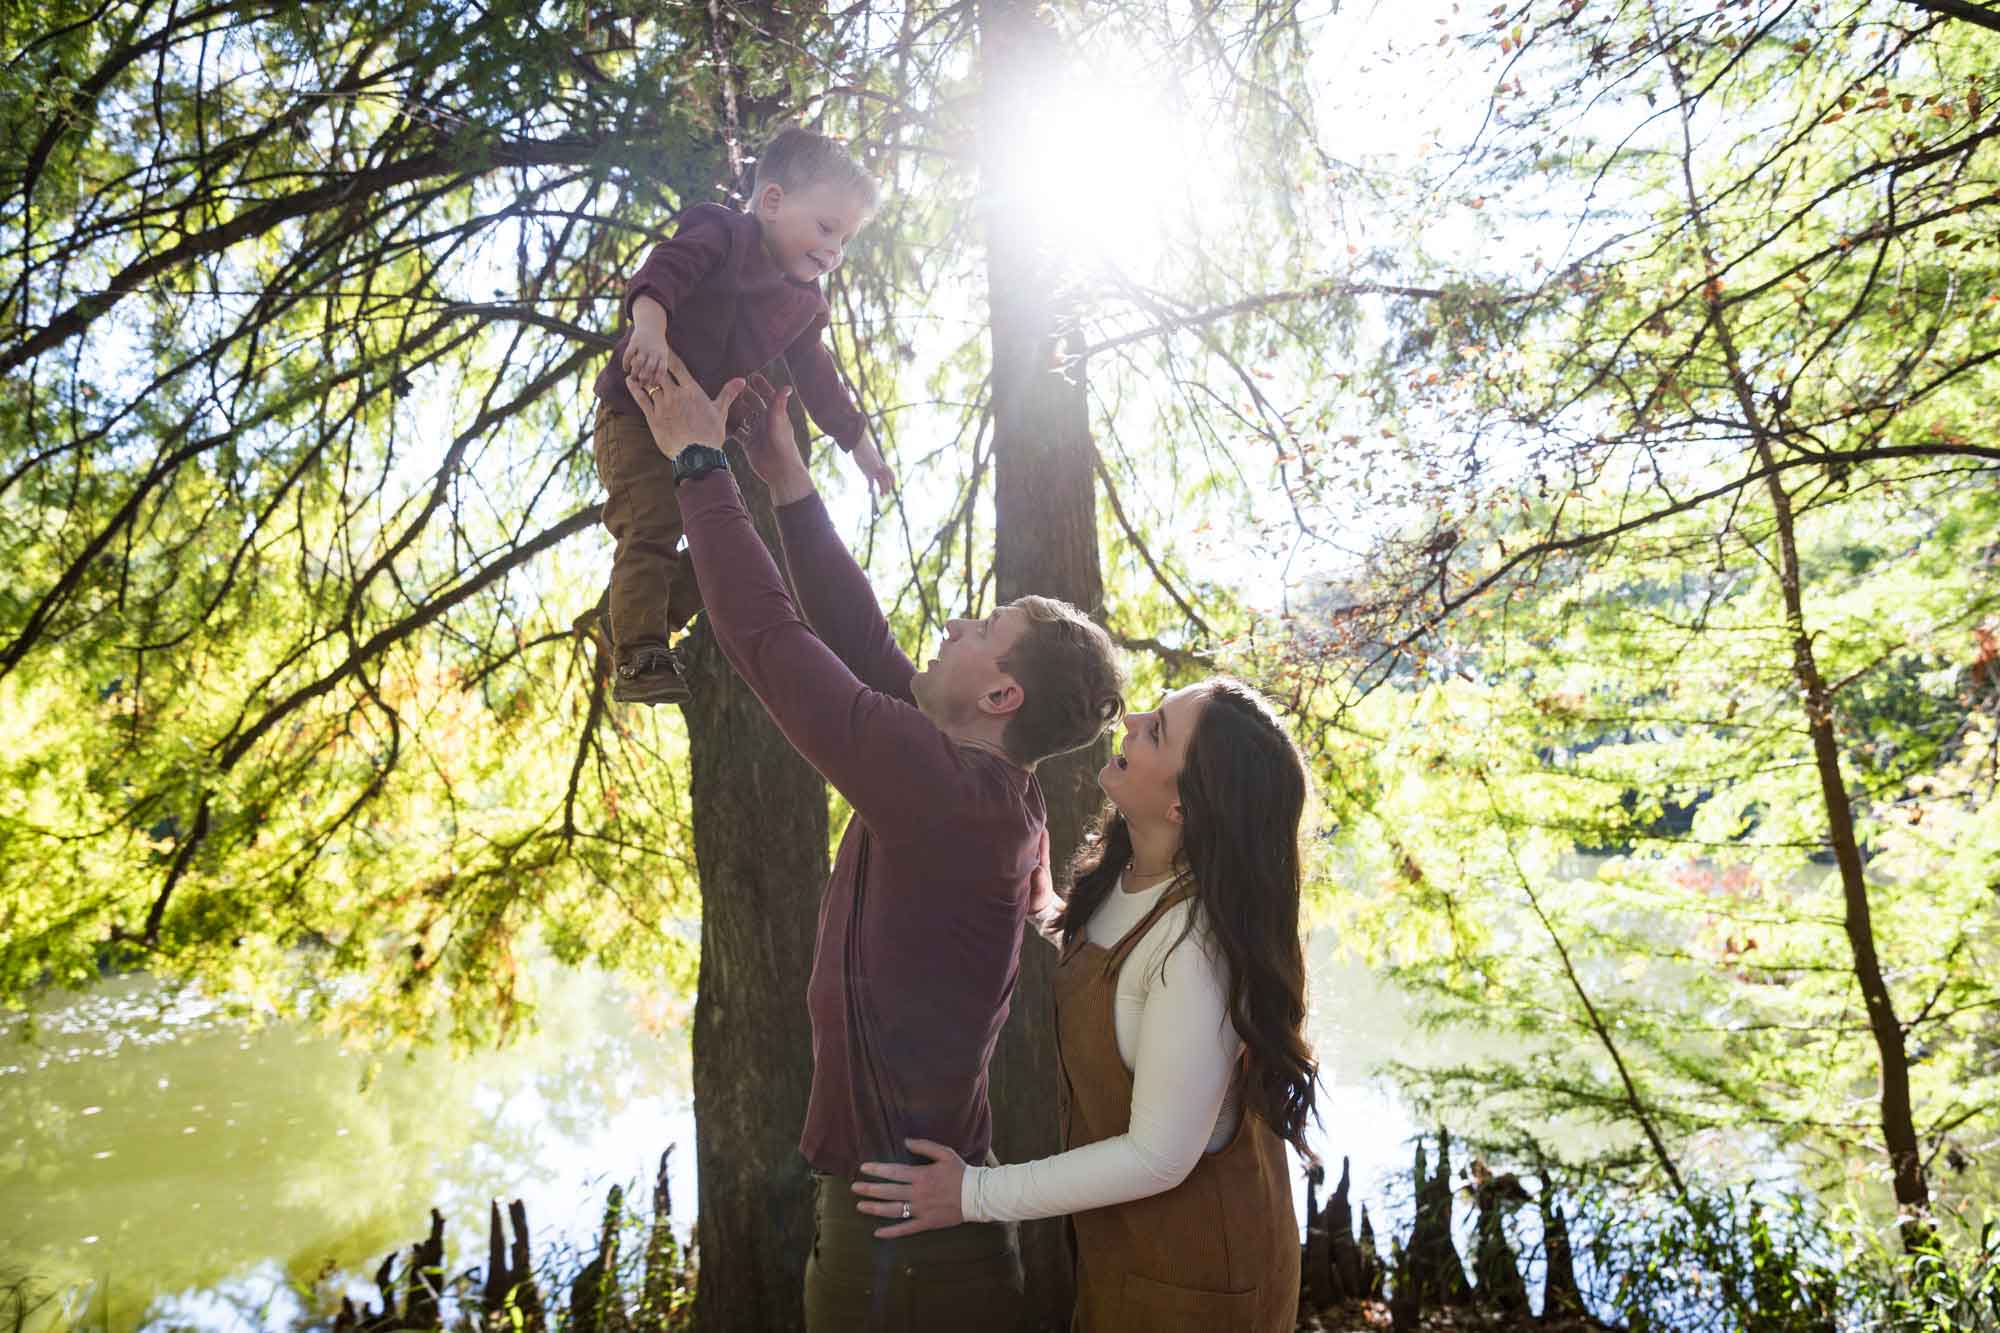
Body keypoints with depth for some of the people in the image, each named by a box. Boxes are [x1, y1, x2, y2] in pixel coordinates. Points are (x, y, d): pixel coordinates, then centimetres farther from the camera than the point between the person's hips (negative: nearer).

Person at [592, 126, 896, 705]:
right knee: (652, 529, -18)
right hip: (638, 409, -8)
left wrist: (859, 442, 22)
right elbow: (663, 270, -28)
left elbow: (816, 380, 22)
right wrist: (649, 324, -48)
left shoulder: (804, 304, 14)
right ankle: (639, 660, -16)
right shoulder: (725, 234, -10)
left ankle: (647, 623, 18)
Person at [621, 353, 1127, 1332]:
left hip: (902, 1224, -8)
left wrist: (699, 462, -11)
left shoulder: (946, 787, -24)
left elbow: (767, 636, -22)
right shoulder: (994, 789, 1)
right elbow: (860, 642, 6)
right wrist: (788, 484, 9)